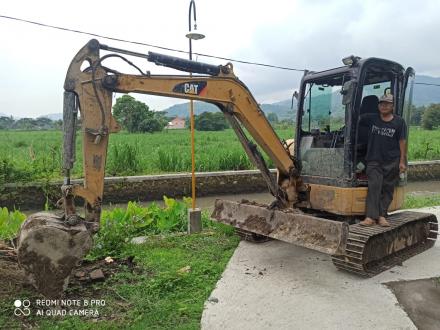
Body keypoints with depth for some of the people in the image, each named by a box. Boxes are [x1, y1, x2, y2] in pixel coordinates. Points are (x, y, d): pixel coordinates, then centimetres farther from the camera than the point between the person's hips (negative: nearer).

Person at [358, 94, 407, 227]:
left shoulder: (399, 122, 2)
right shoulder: (371, 118, 5)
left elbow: (402, 142, 1)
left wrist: (402, 161, -3)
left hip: (392, 162, 0)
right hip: (374, 161, 0)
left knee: (387, 189, 4)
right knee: (374, 187, -7)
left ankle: (382, 216, 11)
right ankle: (371, 217, -9)